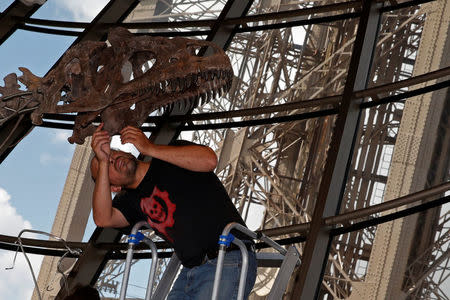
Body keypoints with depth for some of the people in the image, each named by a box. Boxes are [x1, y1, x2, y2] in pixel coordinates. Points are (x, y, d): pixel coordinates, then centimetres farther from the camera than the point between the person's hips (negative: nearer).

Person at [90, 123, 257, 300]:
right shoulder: (131, 200, 18)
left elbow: (209, 160, -17)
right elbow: (103, 219, -2)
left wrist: (149, 148, -11)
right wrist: (102, 161, -5)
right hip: (190, 272, 7)